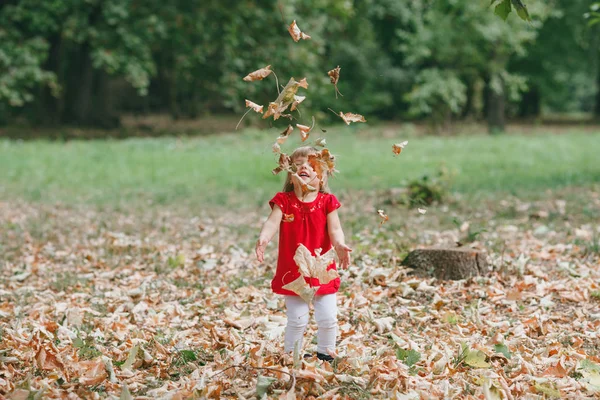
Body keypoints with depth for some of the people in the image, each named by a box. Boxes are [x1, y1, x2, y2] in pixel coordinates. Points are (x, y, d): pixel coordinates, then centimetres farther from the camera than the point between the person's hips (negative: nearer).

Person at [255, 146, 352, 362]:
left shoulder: (327, 202, -4)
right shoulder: (284, 201, -6)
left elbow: (335, 228, -14)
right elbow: (272, 222, -20)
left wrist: (340, 245, -36)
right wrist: (263, 239, -42)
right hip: (293, 272, -1)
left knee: (328, 318, 5)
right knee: (297, 320, 1)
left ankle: (325, 354, 26)